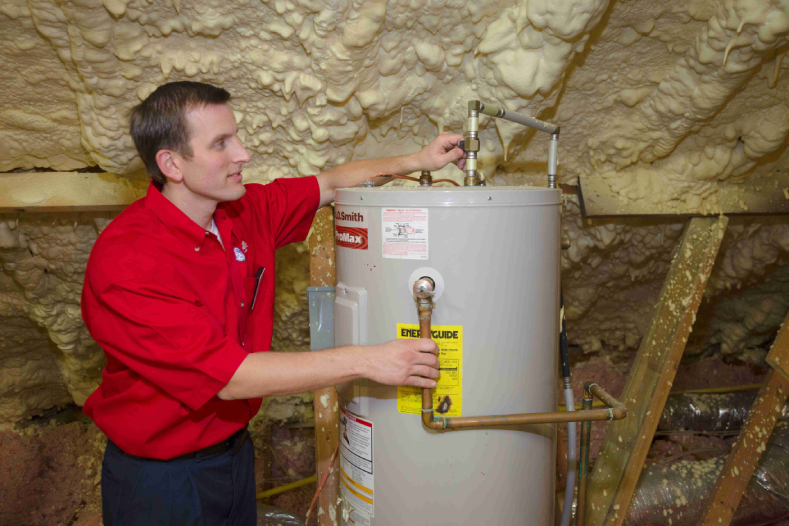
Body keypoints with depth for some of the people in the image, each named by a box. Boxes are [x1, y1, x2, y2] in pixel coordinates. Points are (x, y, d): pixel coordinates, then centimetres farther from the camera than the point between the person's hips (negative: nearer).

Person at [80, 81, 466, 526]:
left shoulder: (247, 212, -5)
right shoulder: (123, 261, -28)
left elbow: (331, 184, 9)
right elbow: (229, 376, -30)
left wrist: (417, 162, -2)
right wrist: (366, 361, -31)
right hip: (161, 477, -6)